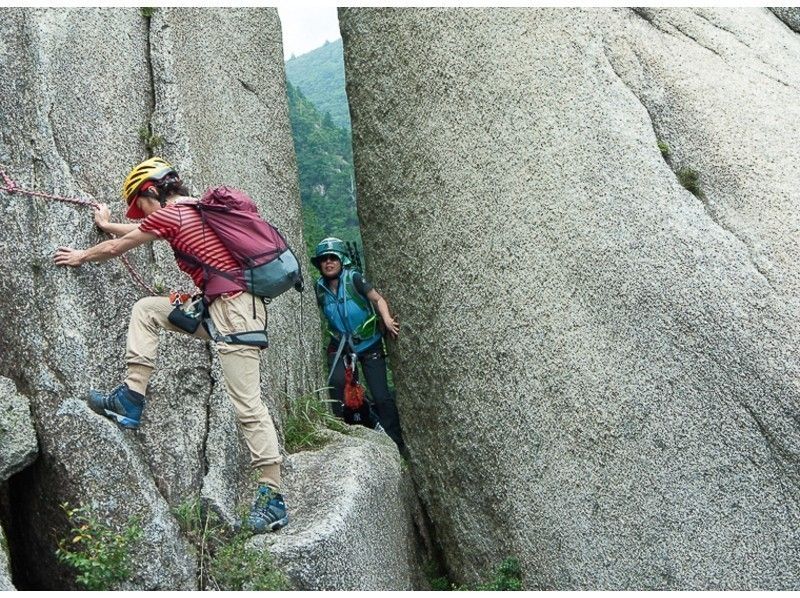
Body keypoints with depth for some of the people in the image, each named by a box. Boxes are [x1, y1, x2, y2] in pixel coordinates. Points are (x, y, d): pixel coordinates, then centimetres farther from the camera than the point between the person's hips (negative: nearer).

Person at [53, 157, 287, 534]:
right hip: (220, 308, 9)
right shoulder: (195, 210, 19)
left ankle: (272, 498, -6)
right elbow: (140, 230, 39)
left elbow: (115, 248, 10)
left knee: (248, 406, -9)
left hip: (233, 310, -9)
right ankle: (131, 399, 14)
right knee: (145, 309, 16)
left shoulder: (168, 214, -6)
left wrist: (79, 257, 29)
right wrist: (106, 225, 55)